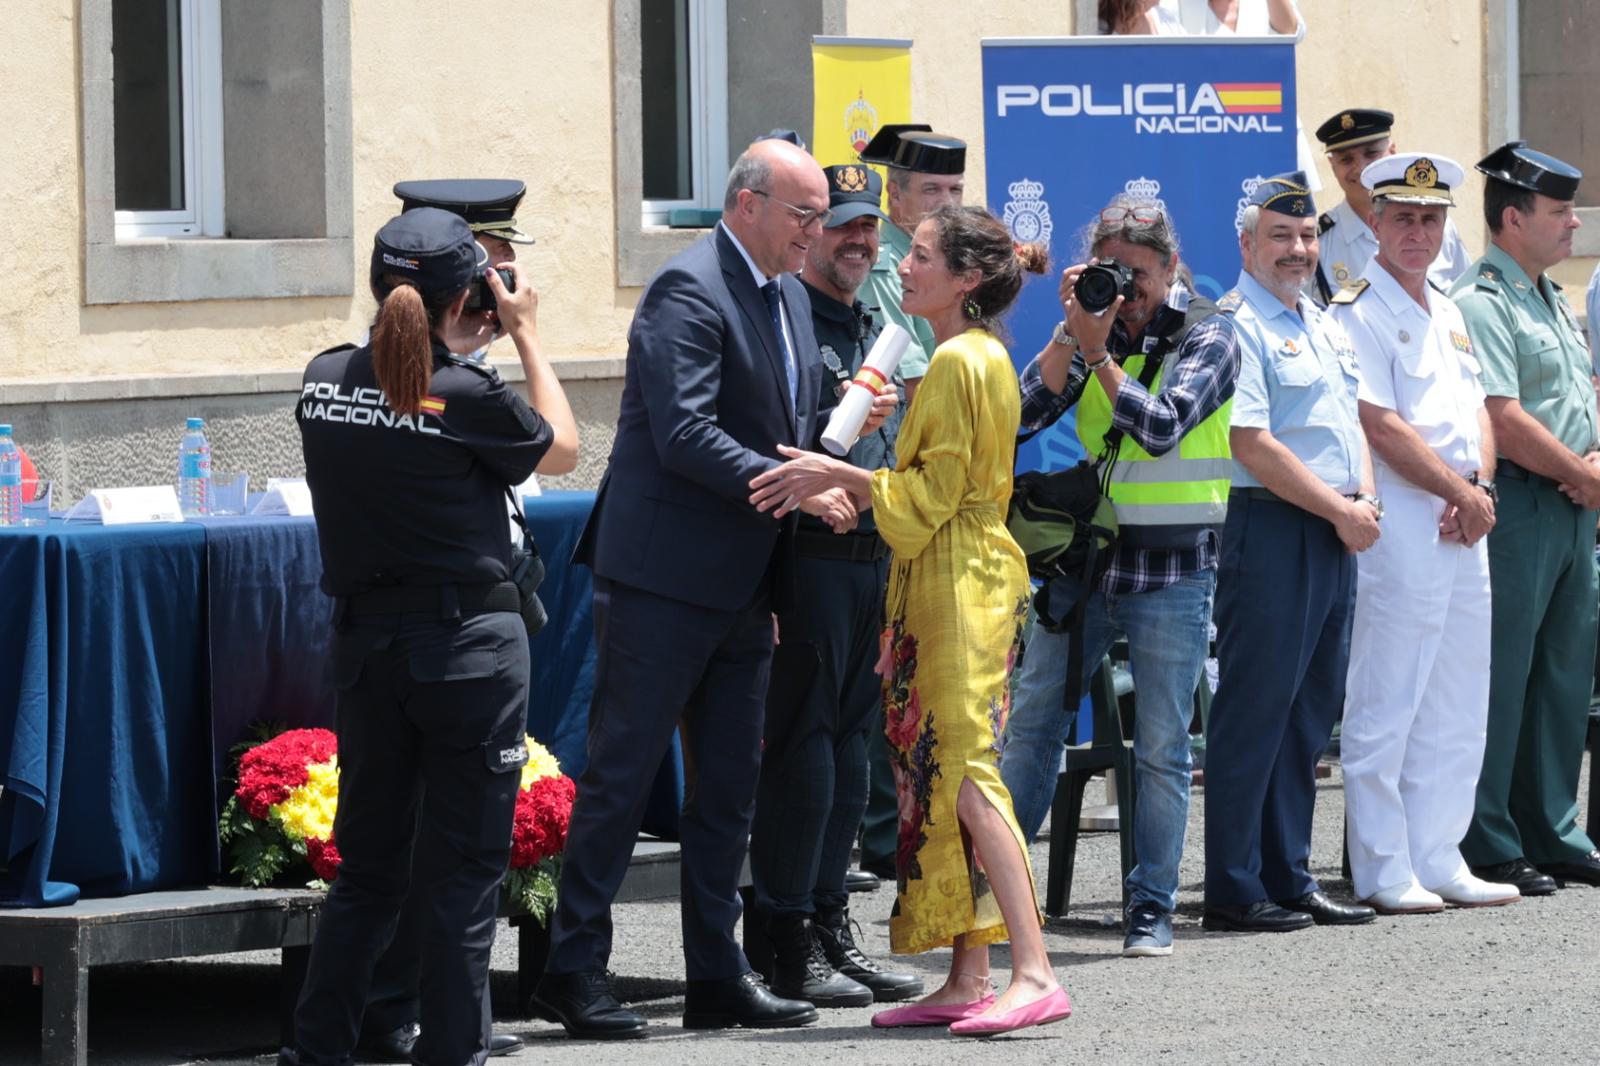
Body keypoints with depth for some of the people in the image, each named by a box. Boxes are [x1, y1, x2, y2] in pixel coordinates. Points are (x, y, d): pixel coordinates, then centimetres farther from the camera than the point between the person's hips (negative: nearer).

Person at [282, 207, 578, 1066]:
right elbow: (561, 451, 3)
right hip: (468, 646, -5)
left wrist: (453, 346, 17)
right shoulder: (466, 395, -15)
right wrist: (524, 334, 7)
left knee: (366, 866, 15)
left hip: (367, 642, 5)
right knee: (462, 870, 2)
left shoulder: (326, 380, -1)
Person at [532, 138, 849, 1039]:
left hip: (742, 585, 9)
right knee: (623, 773, -4)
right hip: (665, 580, -9)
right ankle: (575, 971, 1)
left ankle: (717, 973, 17)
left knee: (729, 786, 11)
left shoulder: (789, 298, 14)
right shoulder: (689, 291, -14)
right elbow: (685, 435, -23)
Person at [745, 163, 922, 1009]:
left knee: (847, 748, 11)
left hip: (870, 556, 8)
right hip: (807, 552, -8)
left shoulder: (874, 330, 20)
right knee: (801, 747, -7)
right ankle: (787, 945, -3)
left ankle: (830, 929, 16)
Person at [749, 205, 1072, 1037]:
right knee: (944, 774, 9)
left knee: (964, 771, -15)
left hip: (959, 587, -10)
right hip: (950, 582, 10)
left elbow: (935, 491, -16)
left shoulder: (960, 361, -14)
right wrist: (845, 483, 17)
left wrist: (837, 475, -12)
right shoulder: (982, 355, 17)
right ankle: (967, 981, 9)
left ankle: (1034, 973, -21)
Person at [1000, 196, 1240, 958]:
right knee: (1032, 723, 5)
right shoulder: (1092, 329, 9)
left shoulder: (1205, 336, -2)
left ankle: (1152, 908, 7)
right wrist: (1073, 331, -11)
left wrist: (1099, 353, -14)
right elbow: (1030, 411, -3)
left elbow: (1161, 426, -16)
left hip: (1171, 566, -4)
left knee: (1161, 748, 1)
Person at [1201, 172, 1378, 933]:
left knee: (1310, 711, 11)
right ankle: (1233, 890, -3)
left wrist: (1365, 501, 3)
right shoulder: (1235, 326, -10)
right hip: (1270, 532, -9)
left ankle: (1288, 877, 18)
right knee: (1255, 709, -6)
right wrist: (1341, 511, -12)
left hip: (1335, 535, 9)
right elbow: (1252, 445, -17)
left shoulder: (1324, 325, 18)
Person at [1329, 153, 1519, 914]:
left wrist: (1480, 488, -3)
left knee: (1457, 708, 10)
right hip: (1399, 523, -8)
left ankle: (1438, 860, 16)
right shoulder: (1357, 313, -7)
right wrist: (1459, 492, -12)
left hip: (1463, 527, 8)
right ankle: (1383, 871, -1)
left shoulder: (1449, 314, 19)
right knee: (1385, 704, -5)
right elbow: (1381, 425, -15)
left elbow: (1478, 415, 16)